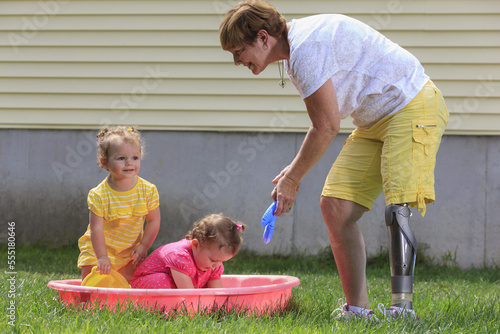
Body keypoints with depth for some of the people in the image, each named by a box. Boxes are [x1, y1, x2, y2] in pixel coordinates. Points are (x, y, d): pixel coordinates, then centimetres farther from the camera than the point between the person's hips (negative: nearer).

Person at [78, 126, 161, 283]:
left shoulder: (148, 190, -12)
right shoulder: (99, 195, -21)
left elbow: (154, 220, -4)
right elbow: (96, 228, -21)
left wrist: (143, 246, -11)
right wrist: (102, 257, -27)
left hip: (130, 250, 3)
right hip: (100, 247, -2)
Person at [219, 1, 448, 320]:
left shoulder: (306, 48, -23)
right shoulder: (293, 52, 9)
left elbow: (327, 127, -20)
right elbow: (324, 123, 19)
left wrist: (292, 179, -10)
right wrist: (295, 169, 14)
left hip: (413, 106, -10)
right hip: (375, 120, 10)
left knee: (397, 207, -23)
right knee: (335, 204, 0)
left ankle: (403, 308, -25)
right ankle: (358, 309, 2)